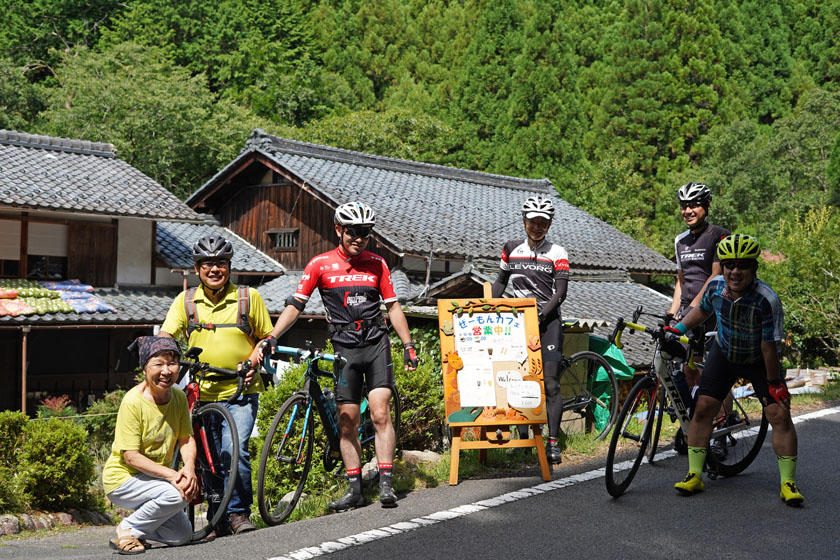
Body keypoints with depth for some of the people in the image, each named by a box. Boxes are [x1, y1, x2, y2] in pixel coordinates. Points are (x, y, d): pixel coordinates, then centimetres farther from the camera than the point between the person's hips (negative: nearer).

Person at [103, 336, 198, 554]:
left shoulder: (178, 397, -4)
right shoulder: (133, 401, -23)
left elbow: (186, 439, -3)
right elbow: (131, 457, -23)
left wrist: (189, 467, -24)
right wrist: (171, 475, -32)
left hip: (155, 478, 7)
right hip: (123, 479, -6)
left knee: (182, 536, 0)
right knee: (177, 495, -31)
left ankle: (138, 525, 24)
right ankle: (127, 530, -8)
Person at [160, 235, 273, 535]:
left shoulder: (249, 297, 1)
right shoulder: (185, 300, 5)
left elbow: (267, 337, 9)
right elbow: (165, 335, -2)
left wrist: (254, 360, -9)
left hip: (240, 391, -2)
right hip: (203, 394, 3)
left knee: (234, 450, -18)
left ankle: (238, 512, 0)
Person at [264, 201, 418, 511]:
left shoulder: (377, 264, 7)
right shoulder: (320, 264, 1)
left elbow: (393, 306, 11)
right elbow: (295, 305, 0)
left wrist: (408, 344, 6)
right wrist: (270, 338, -10)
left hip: (376, 343, 0)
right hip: (344, 348, 0)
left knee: (380, 414, -10)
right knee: (347, 422, 3)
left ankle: (386, 485, -5)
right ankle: (355, 489, 11)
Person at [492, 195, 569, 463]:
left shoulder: (557, 253, -1)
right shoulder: (511, 249, 7)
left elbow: (560, 293, -6)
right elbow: (501, 280, 17)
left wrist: (541, 314, -19)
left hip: (548, 321, -2)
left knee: (550, 382, -7)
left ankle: (553, 442, -2)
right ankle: (522, 439, 10)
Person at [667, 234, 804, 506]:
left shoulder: (767, 300, -32)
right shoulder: (715, 286, -18)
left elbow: (770, 346, -24)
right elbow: (702, 310, 6)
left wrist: (773, 383, -16)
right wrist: (678, 328, -4)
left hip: (759, 361, -3)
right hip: (724, 354, 3)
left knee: (780, 415, -10)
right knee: (703, 409, -5)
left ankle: (788, 483, 1)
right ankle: (694, 475, 5)